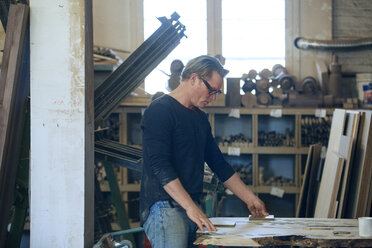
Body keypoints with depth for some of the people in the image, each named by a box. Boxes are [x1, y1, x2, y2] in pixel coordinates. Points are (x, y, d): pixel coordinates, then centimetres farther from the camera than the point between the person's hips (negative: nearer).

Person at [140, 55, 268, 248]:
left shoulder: (200, 118, 20)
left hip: (192, 209, 8)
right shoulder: (160, 111, -8)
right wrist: (190, 207, -23)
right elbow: (159, 165, -18)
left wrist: (250, 199, 24)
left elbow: (219, 163, 27)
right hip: (164, 208, -8)